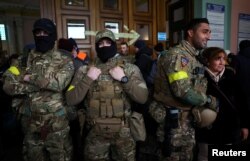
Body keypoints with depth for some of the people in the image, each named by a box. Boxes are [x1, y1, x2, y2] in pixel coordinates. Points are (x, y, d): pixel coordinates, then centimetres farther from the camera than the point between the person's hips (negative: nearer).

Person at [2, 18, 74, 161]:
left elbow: (59, 82, -23)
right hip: (31, 122, 4)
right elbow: (9, 86, -5)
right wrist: (44, 83, -15)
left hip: (57, 122, -4)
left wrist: (30, 77, -13)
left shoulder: (64, 60, -6)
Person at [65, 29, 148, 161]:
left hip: (123, 132, 0)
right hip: (95, 132, 1)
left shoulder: (130, 69, -4)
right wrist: (88, 79, -16)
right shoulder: (85, 70, -1)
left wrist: (124, 79, -19)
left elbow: (142, 97, -10)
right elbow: (71, 100, -6)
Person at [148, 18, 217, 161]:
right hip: (174, 119, -9)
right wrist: (209, 101, -13)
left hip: (188, 119, 9)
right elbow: (183, 91, -27)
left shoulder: (195, 57, 12)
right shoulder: (177, 55, -18)